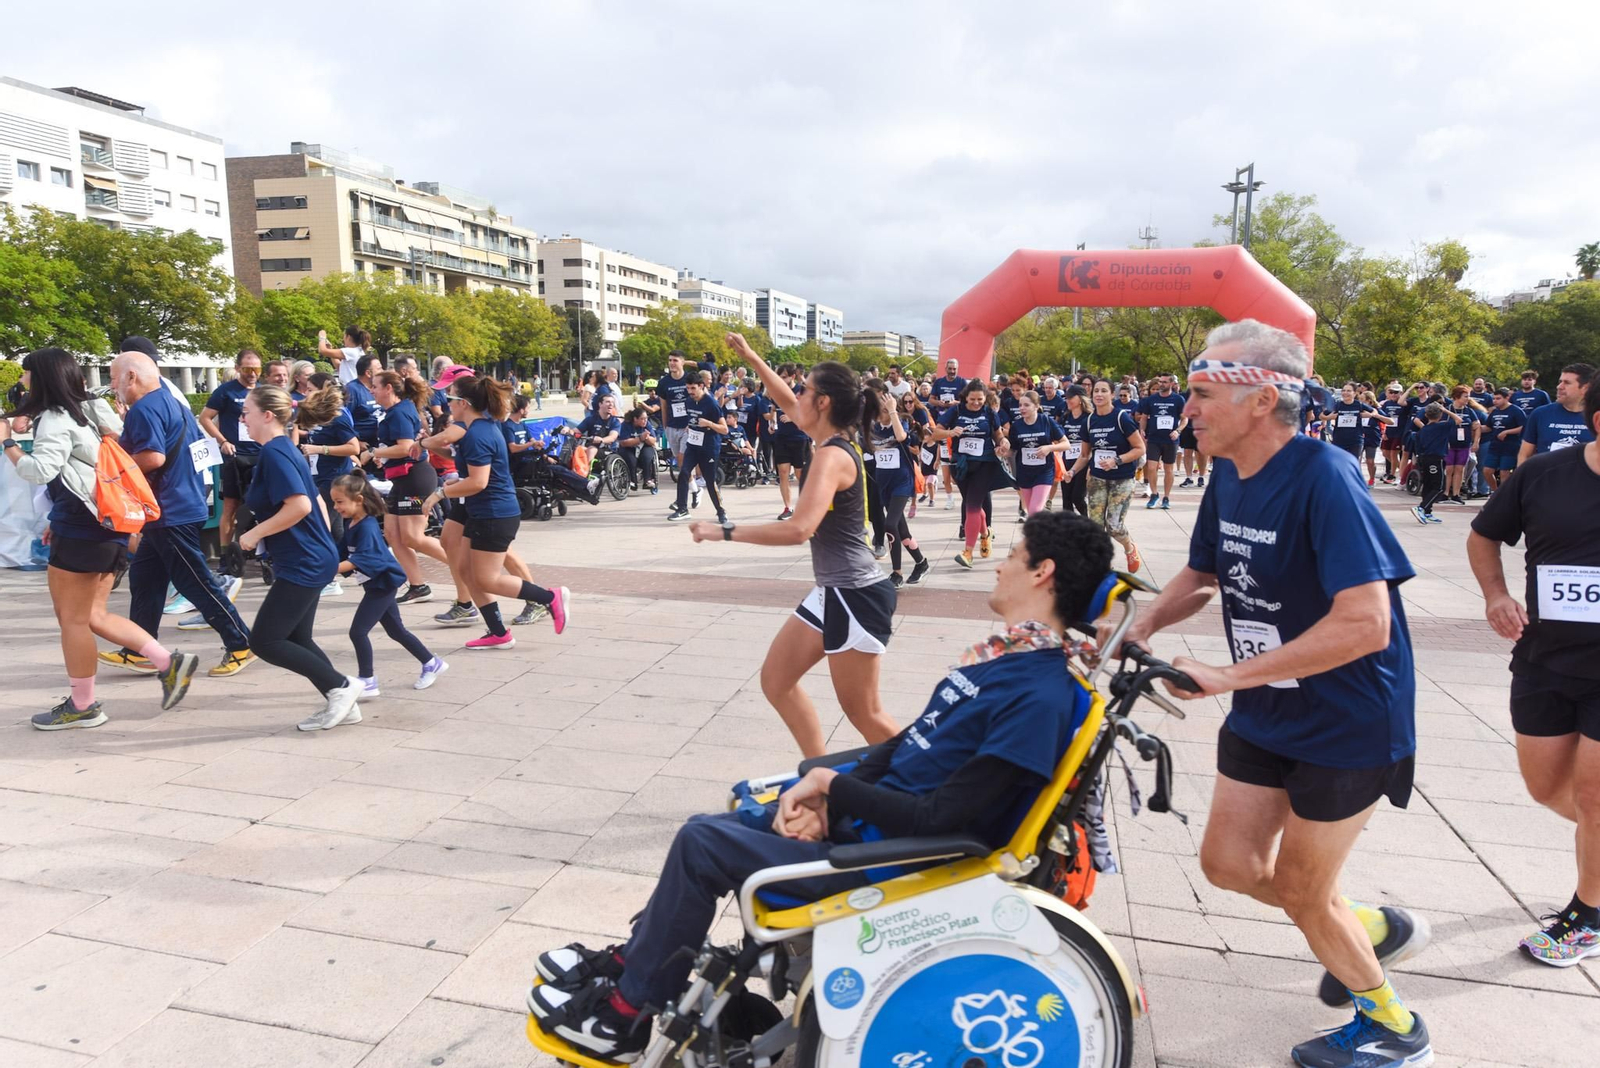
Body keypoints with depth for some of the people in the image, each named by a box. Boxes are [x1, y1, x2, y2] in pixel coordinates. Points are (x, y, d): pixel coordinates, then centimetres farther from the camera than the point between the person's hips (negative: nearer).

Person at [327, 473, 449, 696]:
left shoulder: (366, 527, -22)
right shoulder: (351, 524, 7)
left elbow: (360, 560, -32)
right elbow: (341, 553, 9)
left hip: (382, 583, -10)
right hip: (376, 583, 10)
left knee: (358, 631, -10)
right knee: (396, 630, 16)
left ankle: (367, 681, 0)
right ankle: (432, 664, 27)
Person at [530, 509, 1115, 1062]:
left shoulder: (1039, 696, -23)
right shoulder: (1004, 653, 7)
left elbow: (937, 819, -25)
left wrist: (832, 784, -14)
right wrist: (822, 800, -3)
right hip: (859, 818, 9)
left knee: (701, 844, -10)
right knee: (711, 826, 10)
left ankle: (623, 1015, 9)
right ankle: (631, 959, 29)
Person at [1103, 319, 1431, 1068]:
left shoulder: (1323, 479, -26)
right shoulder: (1227, 477, -2)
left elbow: (1365, 623, -32)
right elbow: (1200, 574, 13)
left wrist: (1226, 676, -31)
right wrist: (1142, 625, -5)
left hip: (1346, 721, -7)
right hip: (1265, 714, 7)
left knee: (1300, 891, 6)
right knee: (1229, 865, 11)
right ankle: (1374, 929, 37)